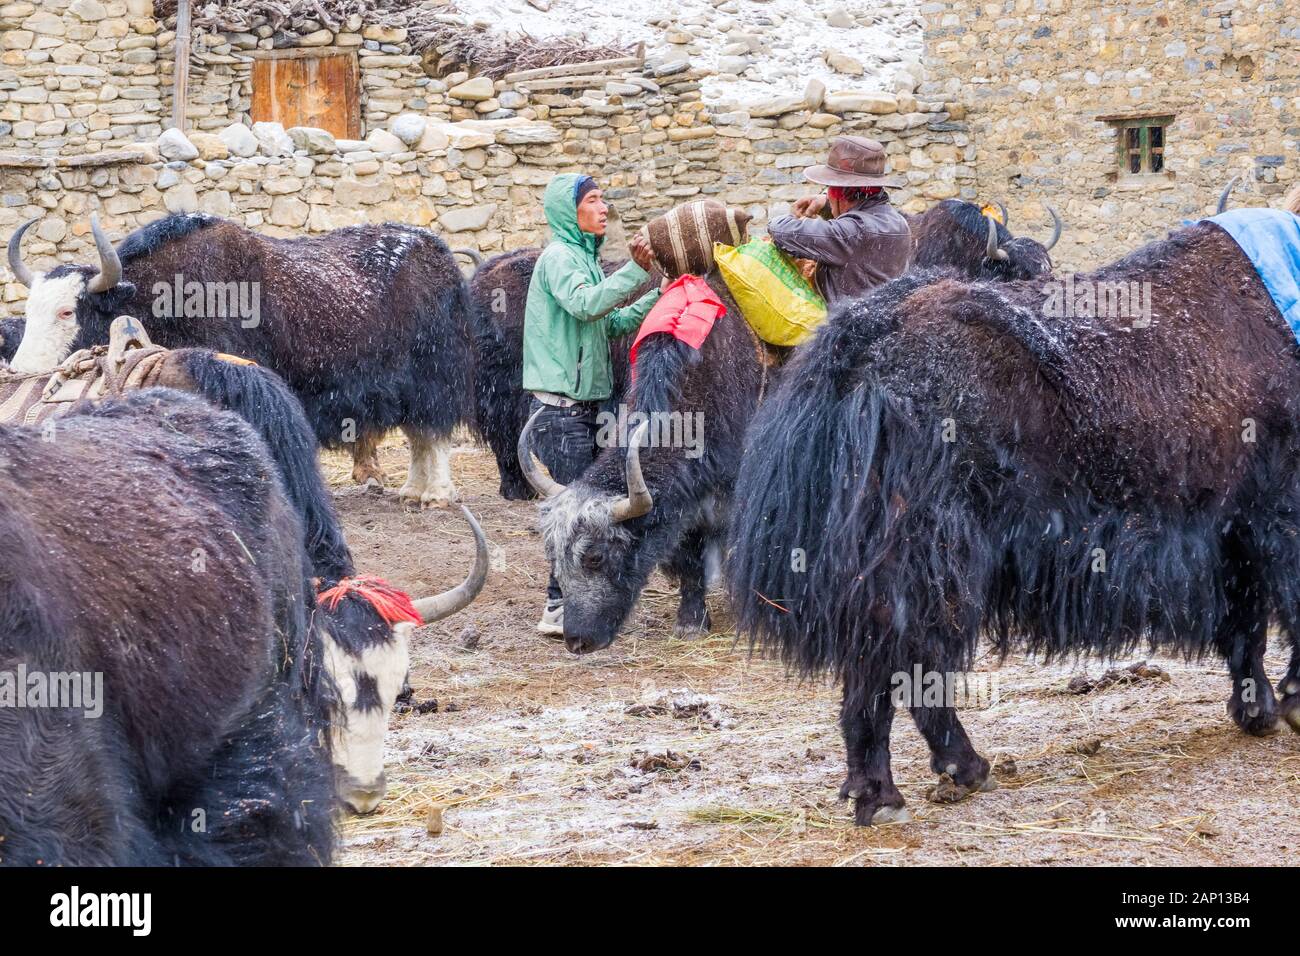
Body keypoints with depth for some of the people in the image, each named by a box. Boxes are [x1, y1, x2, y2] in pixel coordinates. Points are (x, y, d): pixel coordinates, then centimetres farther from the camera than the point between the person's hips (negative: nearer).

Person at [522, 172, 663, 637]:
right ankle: (560, 608, -9)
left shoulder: (584, 257, 20)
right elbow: (585, 304, -28)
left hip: (583, 402, 10)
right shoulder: (559, 256, -10)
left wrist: (660, 296, 13)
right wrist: (636, 270, -33)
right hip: (561, 403, -10)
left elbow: (614, 322, 21)